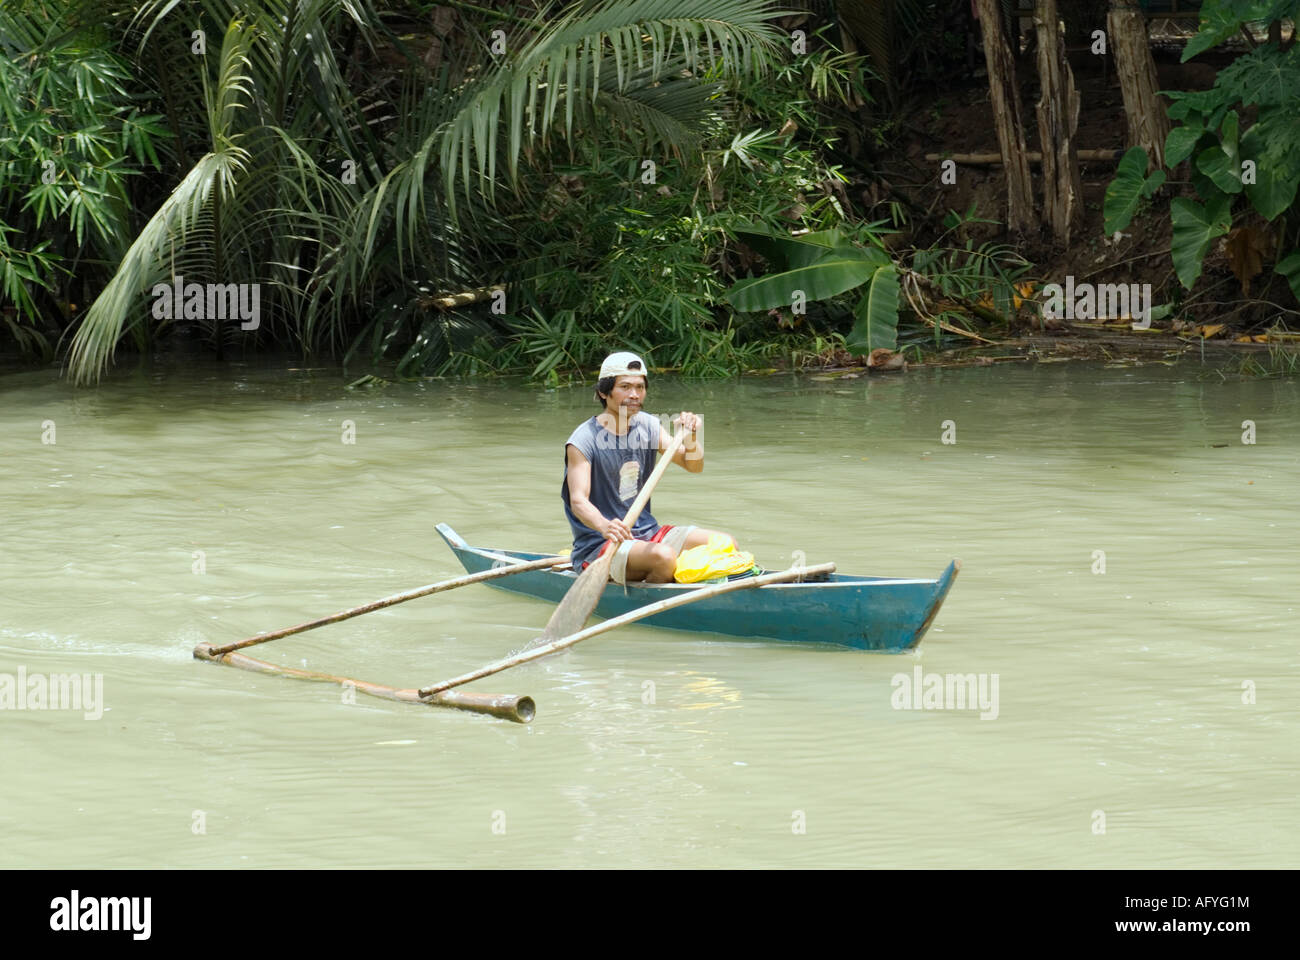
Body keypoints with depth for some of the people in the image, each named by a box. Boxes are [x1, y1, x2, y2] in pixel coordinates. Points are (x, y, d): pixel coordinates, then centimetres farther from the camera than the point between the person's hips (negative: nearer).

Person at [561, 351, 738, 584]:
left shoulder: (647, 425, 8)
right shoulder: (583, 440, -13)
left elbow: (694, 466, 6)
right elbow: (578, 501, -25)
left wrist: (690, 438, -16)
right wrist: (604, 526, -46)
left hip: (647, 533, 7)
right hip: (598, 546, -7)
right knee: (664, 557, -34)